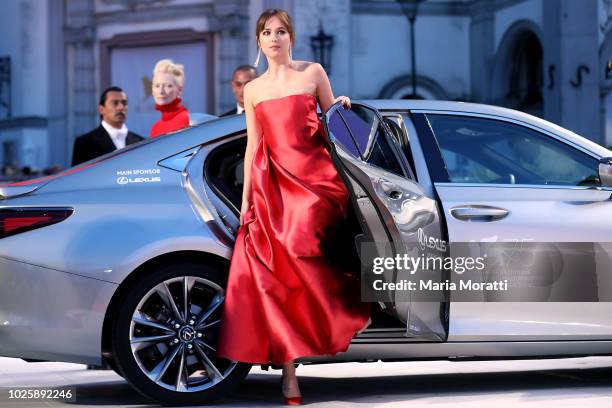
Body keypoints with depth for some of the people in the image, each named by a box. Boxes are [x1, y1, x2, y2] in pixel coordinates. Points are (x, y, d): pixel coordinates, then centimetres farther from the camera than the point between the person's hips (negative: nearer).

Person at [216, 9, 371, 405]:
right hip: (273, 183, 2)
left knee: (301, 257, -25)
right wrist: (246, 197, 9)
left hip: (314, 177, -2)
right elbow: (253, 146, 13)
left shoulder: (313, 73, 8)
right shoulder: (253, 90, 14)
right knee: (276, 273, -6)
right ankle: (288, 369, -4)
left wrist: (342, 107, -4)